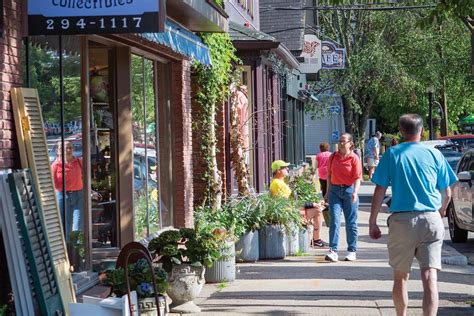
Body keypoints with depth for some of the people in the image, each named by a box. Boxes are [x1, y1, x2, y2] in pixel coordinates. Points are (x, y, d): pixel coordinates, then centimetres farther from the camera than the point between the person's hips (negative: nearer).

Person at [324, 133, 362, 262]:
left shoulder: (354, 158, -5)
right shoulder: (333, 157, 8)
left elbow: (357, 178, -11)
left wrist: (355, 192, -25)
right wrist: (328, 192, 14)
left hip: (349, 190, -3)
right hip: (335, 190, 3)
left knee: (351, 222, 6)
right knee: (334, 221, -5)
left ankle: (352, 251, 16)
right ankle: (333, 251, -7)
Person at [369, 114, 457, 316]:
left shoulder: (392, 154, 3)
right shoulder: (434, 154, 6)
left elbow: (380, 190, 0)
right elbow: (446, 193, 10)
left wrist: (372, 222, 6)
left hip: (401, 220, 0)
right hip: (431, 220, 0)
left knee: (400, 277, 15)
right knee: (429, 278, -6)